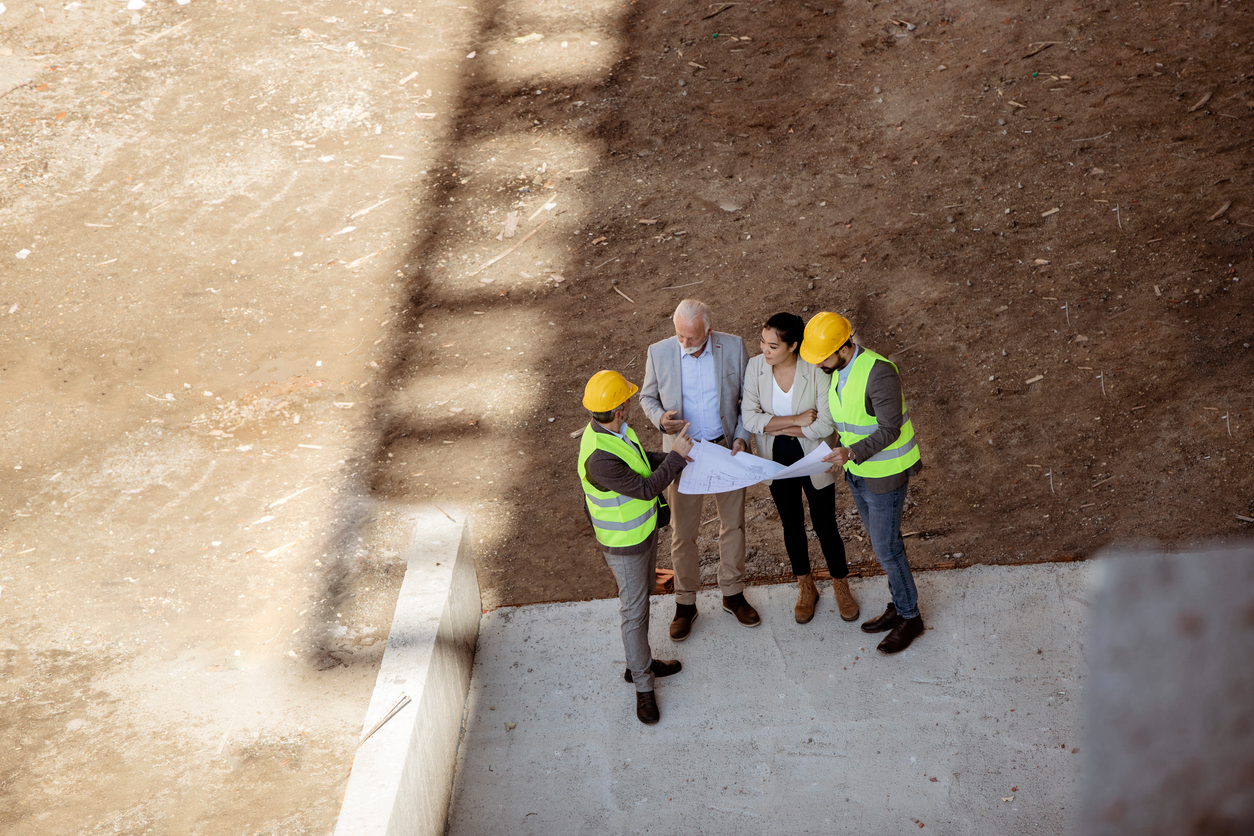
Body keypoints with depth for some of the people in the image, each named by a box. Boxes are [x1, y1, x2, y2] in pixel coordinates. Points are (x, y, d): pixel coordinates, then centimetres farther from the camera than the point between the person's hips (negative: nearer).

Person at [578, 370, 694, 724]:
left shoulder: (615, 430, -8)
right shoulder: (599, 457, -38)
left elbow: (637, 460, 12)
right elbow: (645, 489, -30)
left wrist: (671, 457, -1)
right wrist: (675, 457, -25)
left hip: (644, 527, 9)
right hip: (625, 542, -9)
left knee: (643, 595, 24)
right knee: (634, 611, 5)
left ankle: (639, 663, 42)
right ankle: (643, 686, 20)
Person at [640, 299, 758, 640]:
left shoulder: (733, 347, -11)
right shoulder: (659, 353, -12)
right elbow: (648, 396, 3)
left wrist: (742, 436, -11)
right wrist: (660, 418, -18)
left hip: (726, 449, 1)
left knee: (733, 524, 15)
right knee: (682, 532, 8)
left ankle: (733, 594, 35)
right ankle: (685, 603, 25)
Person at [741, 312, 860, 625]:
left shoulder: (816, 370, -22)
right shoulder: (755, 367, -14)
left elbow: (825, 425, -24)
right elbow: (750, 418, -18)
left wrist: (779, 428, -20)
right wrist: (796, 420, -25)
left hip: (813, 460, -3)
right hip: (777, 461, 3)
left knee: (825, 525, 9)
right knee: (792, 525, 18)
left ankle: (841, 586, 34)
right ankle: (806, 588, 39)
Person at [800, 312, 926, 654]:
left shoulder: (879, 373, -28)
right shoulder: (835, 371, -2)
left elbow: (889, 430, -26)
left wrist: (853, 452, -36)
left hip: (884, 474, -8)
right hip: (856, 470, 8)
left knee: (886, 548, 1)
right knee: (883, 542, 19)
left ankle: (910, 618, 17)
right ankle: (898, 606, 33)